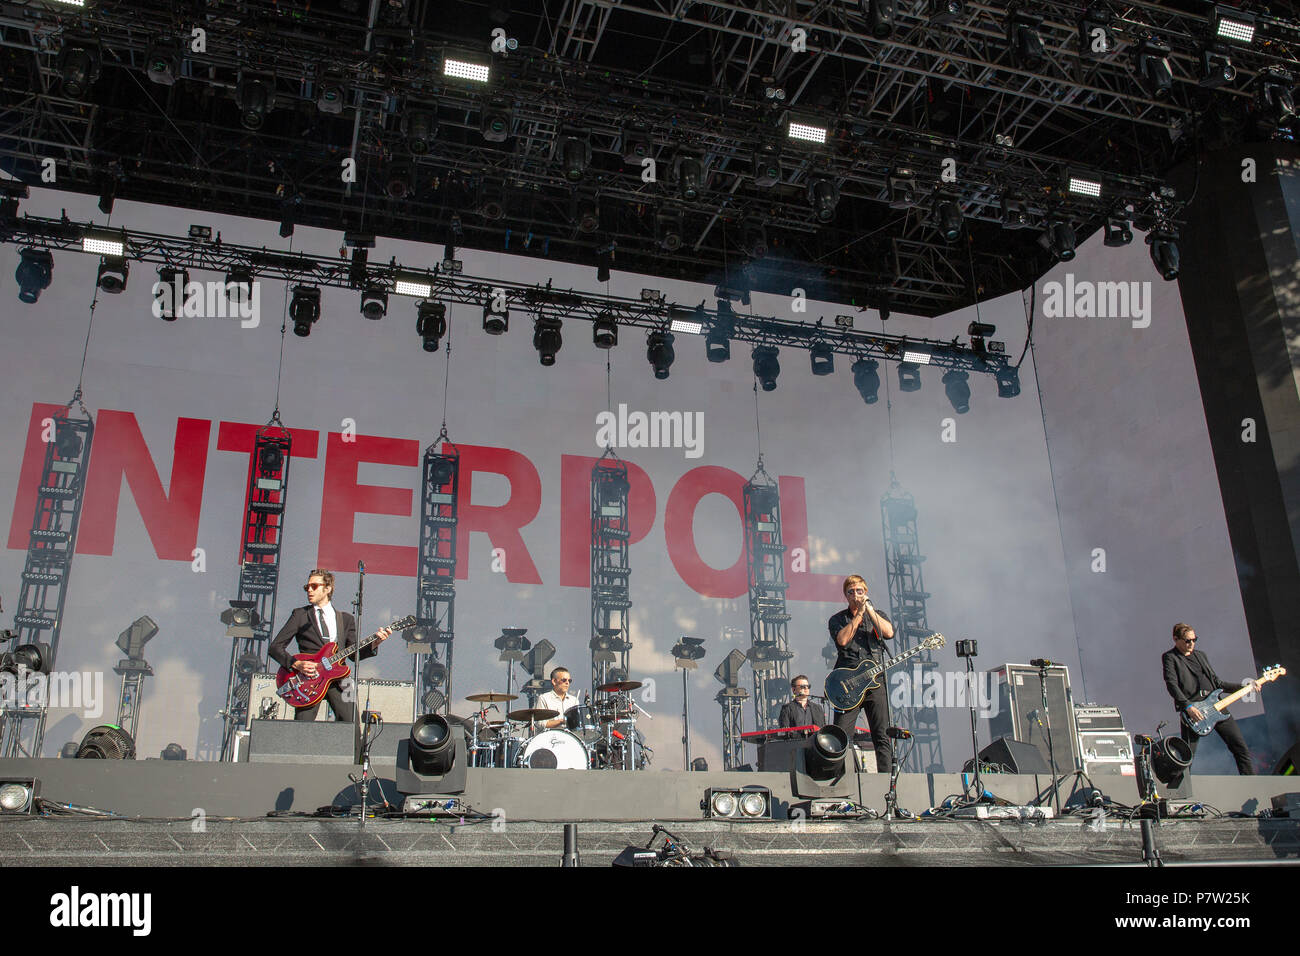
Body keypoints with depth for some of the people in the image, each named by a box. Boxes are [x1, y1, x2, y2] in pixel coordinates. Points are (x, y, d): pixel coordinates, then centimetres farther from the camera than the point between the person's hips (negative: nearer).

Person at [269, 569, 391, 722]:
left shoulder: (346, 619, 18)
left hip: (338, 679, 1)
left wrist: (374, 643, -5)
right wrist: (296, 664, -9)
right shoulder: (300, 615, 12)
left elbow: (354, 654, 13)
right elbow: (275, 647, 7)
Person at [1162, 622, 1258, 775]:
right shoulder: (1170, 657, 1)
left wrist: (1243, 687, 16)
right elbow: (1171, 684, -11)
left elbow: (1216, 682, 25)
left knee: (1241, 748, 3)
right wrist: (1188, 707, -22)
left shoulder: (1201, 655, 22)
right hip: (1192, 711, -6)